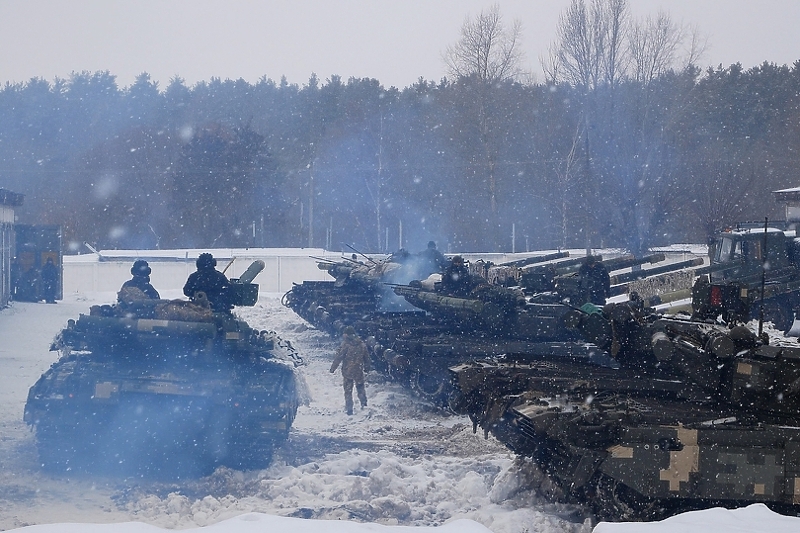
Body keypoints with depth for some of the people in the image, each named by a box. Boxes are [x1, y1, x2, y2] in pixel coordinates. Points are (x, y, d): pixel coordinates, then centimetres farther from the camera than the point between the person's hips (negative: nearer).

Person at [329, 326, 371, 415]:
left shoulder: (345, 344, -16)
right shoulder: (362, 344, -2)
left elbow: (338, 358, -14)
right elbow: (366, 357, 9)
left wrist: (333, 368, -4)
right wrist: (367, 367, 23)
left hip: (347, 371, -3)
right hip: (359, 371, 3)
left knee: (348, 390, 9)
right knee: (360, 386, 24)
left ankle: (349, 409, 11)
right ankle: (363, 402, 12)